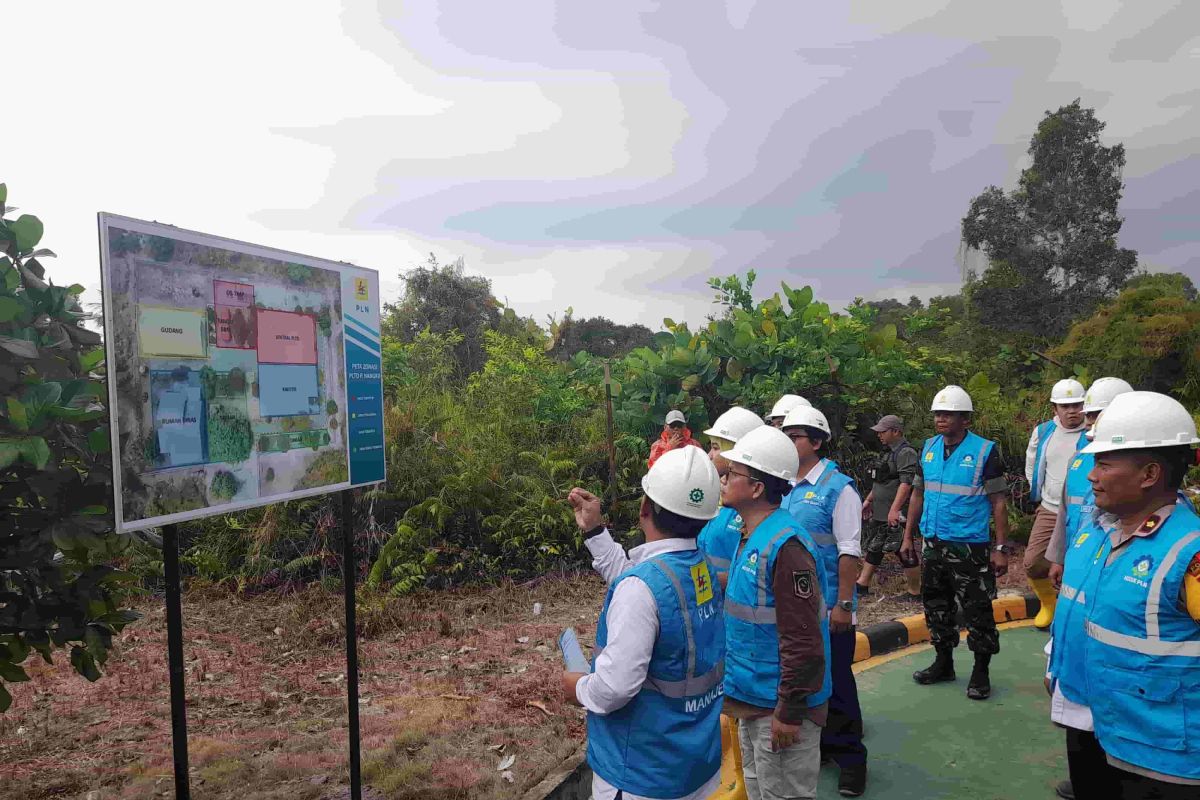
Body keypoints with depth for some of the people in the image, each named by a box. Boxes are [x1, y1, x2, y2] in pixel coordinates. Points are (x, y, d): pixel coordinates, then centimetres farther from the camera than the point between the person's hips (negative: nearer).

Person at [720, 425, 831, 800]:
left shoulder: (784, 545, -25)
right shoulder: (750, 538, 6)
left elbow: (802, 641, -25)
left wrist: (789, 713, -21)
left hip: (779, 708, -9)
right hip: (751, 700, 9)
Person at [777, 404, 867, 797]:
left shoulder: (838, 488, -14)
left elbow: (849, 552, -15)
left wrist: (843, 605, -17)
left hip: (827, 608, -6)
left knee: (835, 683, 6)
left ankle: (849, 756, 23)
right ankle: (817, 745, 34)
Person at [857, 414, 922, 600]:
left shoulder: (906, 452, -15)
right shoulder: (889, 452, 17)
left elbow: (906, 483, -24)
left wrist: (894, 509, -29)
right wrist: (868, 500, 24)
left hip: (896, 515, -10)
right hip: (880, 513, 10)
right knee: (873, 548, 14)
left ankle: (915, 593, 9)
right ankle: (862, 585, 23)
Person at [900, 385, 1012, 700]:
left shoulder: (985, 451, -9)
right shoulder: (928, 448, 6)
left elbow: (998, 502, -8)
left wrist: (1001, 549, -11)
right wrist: (908, 537, 12)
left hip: (969, 548, -5)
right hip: (933, 545, 5)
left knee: (977, 612, 2)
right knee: (936, 607, 15)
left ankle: (981, 672, 19)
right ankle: (943, 663, 31)